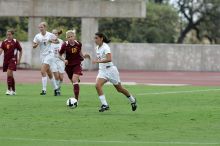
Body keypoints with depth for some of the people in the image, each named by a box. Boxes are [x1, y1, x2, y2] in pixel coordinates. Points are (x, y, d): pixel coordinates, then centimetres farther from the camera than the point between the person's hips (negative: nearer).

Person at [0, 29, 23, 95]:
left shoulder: (15, 42, -3)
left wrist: (19, 60, 0)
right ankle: (13, 90, 21)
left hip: (13, 60, -5)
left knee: (9, 73, -19)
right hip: (6, 60, 5)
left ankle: (9, 89, -17)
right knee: (11, 75, 12)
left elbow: (20, 51, 4)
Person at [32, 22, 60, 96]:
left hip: (49, 54, -5)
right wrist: (36, 44, -18)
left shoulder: (50, 35, -6)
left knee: (43, 71, -18)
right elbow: (33, 46, 4)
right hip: (42, 55, 5)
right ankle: (56, 88, 25)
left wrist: (52, 41, -14)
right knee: (49, 73, 11)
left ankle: (44, 90, -16)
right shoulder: (37, 36, 2)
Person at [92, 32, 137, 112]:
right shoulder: (97, 48, 7)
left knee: (119, 89, 8)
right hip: (102, 70, 7)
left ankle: (132, 100, 32)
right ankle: (104, 105, -20)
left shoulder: (105, 47, -18)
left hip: (110, 69, -7)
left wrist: (98, 61, -38)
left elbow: (109, 59, -32)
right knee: (97, 85, -21)